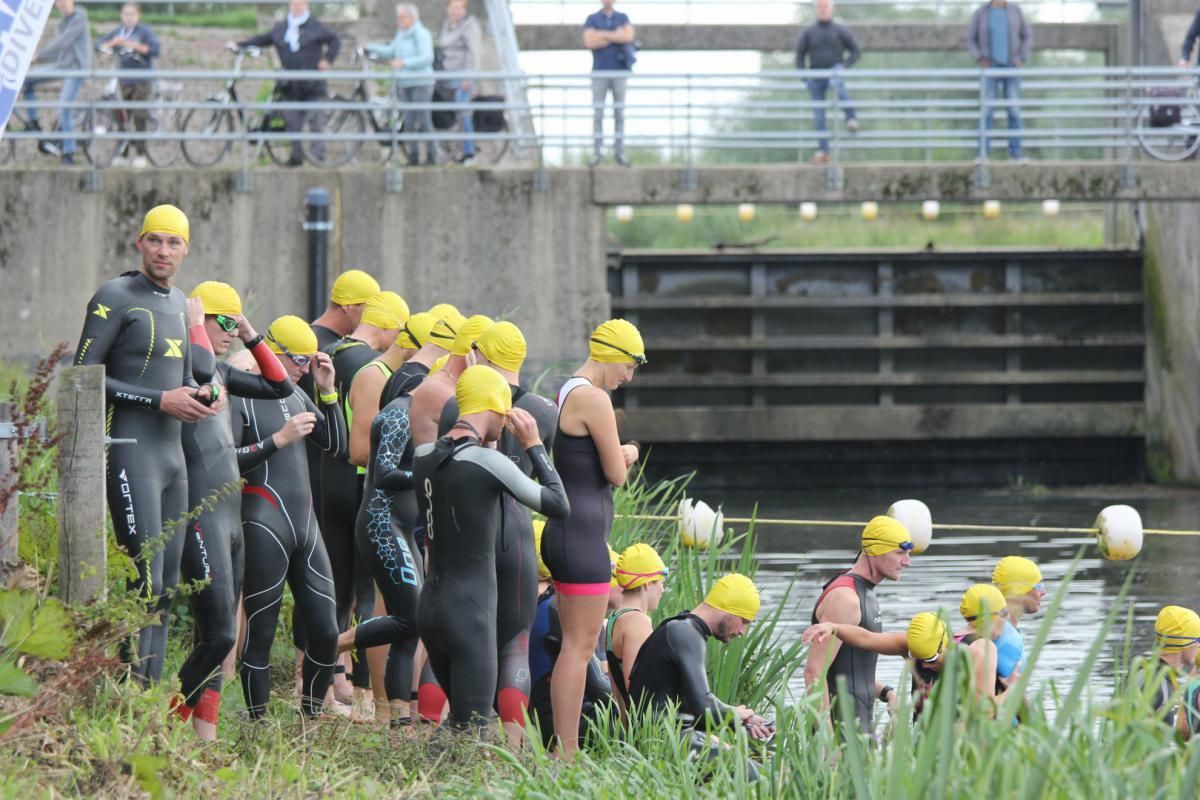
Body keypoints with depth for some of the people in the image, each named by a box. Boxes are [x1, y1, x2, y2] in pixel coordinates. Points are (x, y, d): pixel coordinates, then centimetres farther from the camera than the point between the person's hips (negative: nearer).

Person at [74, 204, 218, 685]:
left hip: (173, 455, 9)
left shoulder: (179, 303, 18)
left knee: (166, 589, 7)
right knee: (146, 585, -15)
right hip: (132, 456, -9)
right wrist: (160, 400, -16)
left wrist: (203, 396, 7)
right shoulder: (115, 298, -7)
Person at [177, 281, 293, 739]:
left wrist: (252, 337, 15)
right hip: (202, 516, -10)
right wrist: (195, 323, -14)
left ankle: (204, 735, 8)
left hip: (230, 516, 10)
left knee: (220, 638, 8)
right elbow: (201, 368, -32)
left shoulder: (220, 373, 17)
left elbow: (280, 387, 25)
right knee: (218, 636, -15)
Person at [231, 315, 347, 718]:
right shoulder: (241, 398, -7)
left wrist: (328, 392, 7)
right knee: (260, 633, -5)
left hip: (305, 524, 8)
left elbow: (337, 446, 18)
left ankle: (312, 718, 18)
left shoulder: (295, 395, 17)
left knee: (325, 632, 5)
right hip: (264, 527, -8)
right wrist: (279, 439, -17)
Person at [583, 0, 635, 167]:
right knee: (598, 113, -2)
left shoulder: (623, 19, 7)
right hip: (600, 73, -1)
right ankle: (598, 152, 2)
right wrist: (615, 37, -12)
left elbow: (628, 37, -13)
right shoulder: (591, 20, 3)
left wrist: (603, 35, -14)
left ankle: (619, 152, 7)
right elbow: (590, 42, -14)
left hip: (619, 72, 1)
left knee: (619, 113, 2)